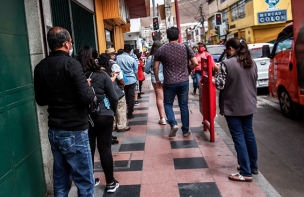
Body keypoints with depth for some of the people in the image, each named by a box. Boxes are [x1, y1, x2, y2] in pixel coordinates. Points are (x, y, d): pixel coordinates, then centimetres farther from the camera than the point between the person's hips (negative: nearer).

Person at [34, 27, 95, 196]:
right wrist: (89, 86, -2)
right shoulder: (71, 64, -15)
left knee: (60, 182, 18)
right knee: (85, 183, 5)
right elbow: (87, 98, -21)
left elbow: (41, 100, 14)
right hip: (74, 132, -7)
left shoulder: (40, 67, 5)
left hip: (54, 131, 7)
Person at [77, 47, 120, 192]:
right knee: (105, 150, 7)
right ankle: (110, 183, 18)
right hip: (103, 117, -2)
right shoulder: (102, 76, -12)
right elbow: (114, 98, -6)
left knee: (88, 150, 14)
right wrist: (112, 111, 12)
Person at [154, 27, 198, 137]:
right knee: (184, 105, 11)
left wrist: (157, 80, 14)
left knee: (168, 104, 16)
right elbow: (195, 63, -3)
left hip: (169, 83, -1)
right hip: (184, 81, 1)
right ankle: (185, 131, 18)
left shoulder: (161, 50, -3)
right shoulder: (185, 48, -2)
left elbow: (155, 67, 0)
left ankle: (173, 124, -6)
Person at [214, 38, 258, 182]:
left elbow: (220, 85, -17)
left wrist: (218, 71, 0)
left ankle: (246, 173, 4)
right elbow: (255, 81, 15)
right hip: (249, 105, 7)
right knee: (249, 134, 18)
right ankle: (253, 166, 31)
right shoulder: (252, 63, 4)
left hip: (233, 107, -6)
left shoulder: (227, 64, -17)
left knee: (238, 137, -1)